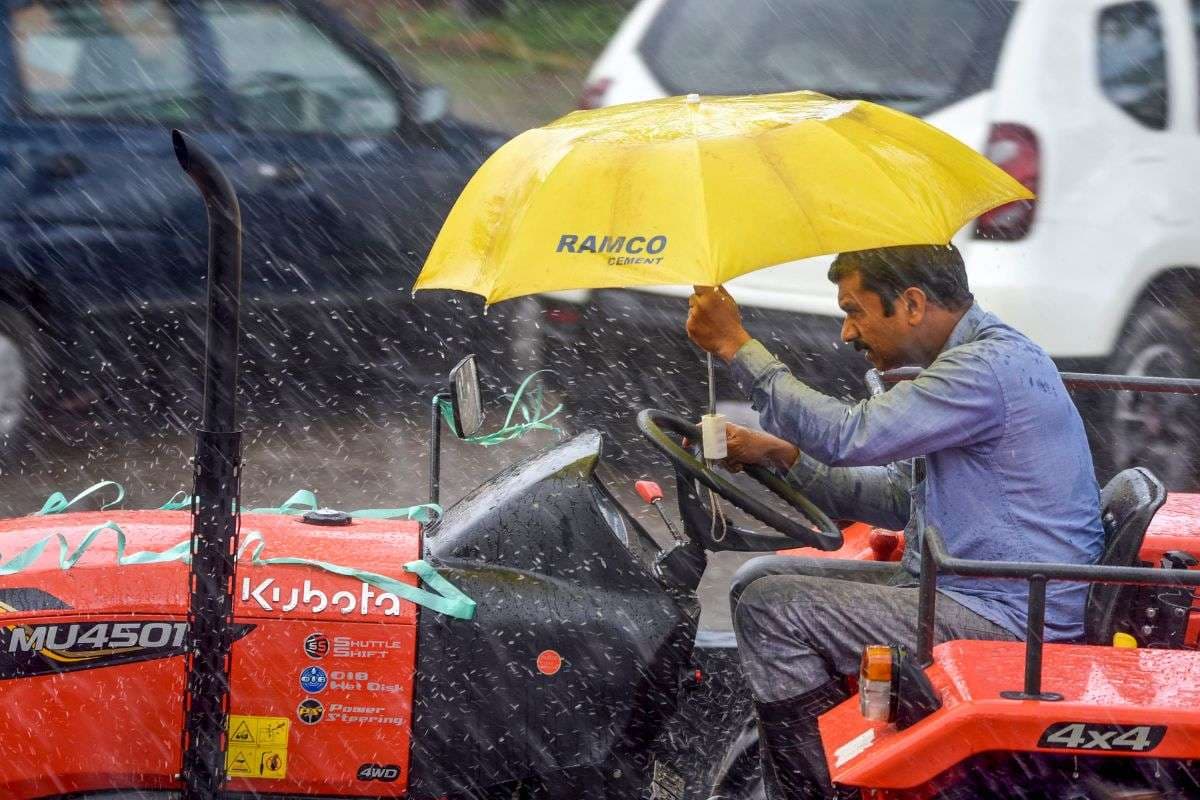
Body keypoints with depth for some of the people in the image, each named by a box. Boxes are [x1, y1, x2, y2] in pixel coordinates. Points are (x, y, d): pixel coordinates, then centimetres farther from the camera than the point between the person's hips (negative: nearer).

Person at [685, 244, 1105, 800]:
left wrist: (736, 347, -17)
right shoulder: (976, 359, 13)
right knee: (759, 580, 12)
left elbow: (847, 436, -25)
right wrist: (784, 457, 8)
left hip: (1004, 622, -11)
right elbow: (900, 498, 18)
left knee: (770, 609, -15)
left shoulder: (991, 367, -20)